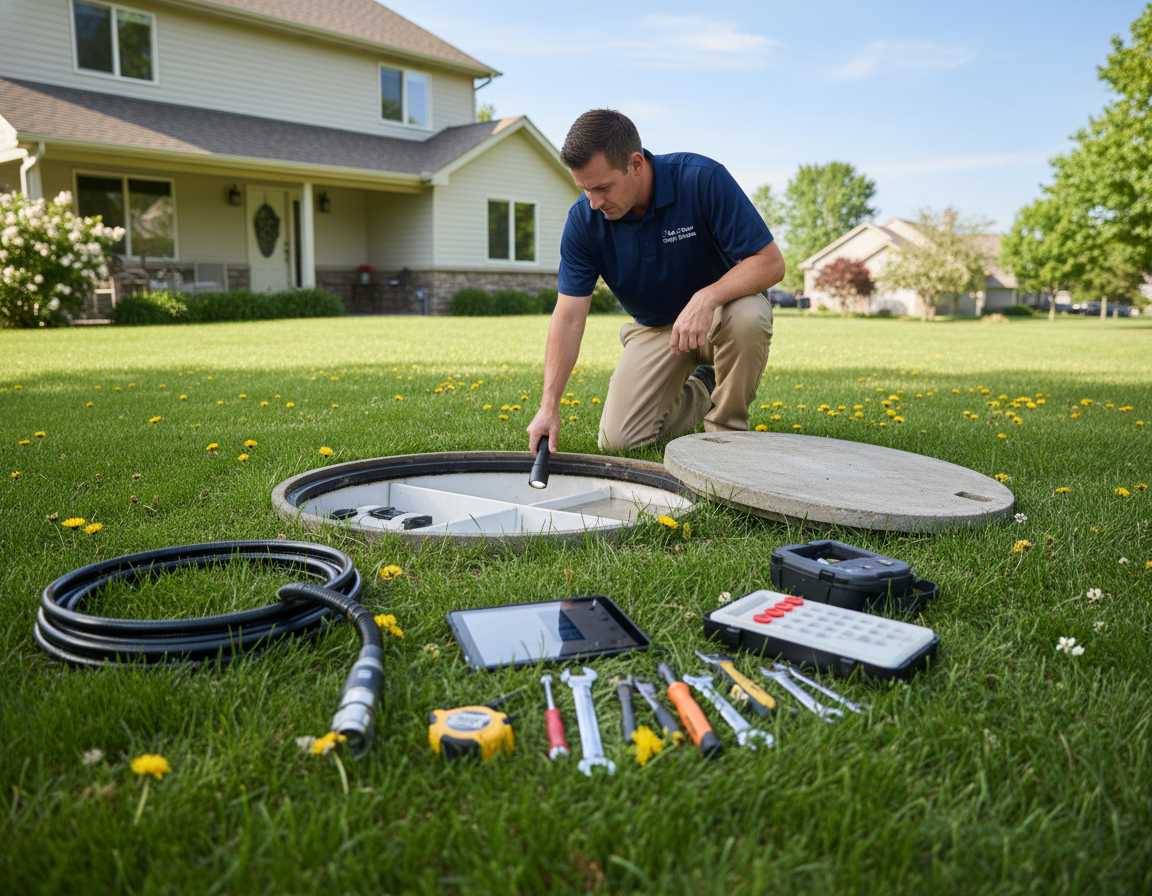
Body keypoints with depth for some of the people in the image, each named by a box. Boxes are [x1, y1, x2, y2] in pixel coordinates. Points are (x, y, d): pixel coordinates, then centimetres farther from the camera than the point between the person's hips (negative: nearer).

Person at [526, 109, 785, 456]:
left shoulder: (702, 179, -26)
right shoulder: (583, 221, -16)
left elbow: (771, 262, -24)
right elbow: (568, 318, -15)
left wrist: (706, 297, -42)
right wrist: (549, 405, -23)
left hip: (719, 310, -2)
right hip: (653, 328, 3)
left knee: (747, 316, -39)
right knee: (618, 439, -12)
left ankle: (726, 428, -12)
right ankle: (699, 390, 18)